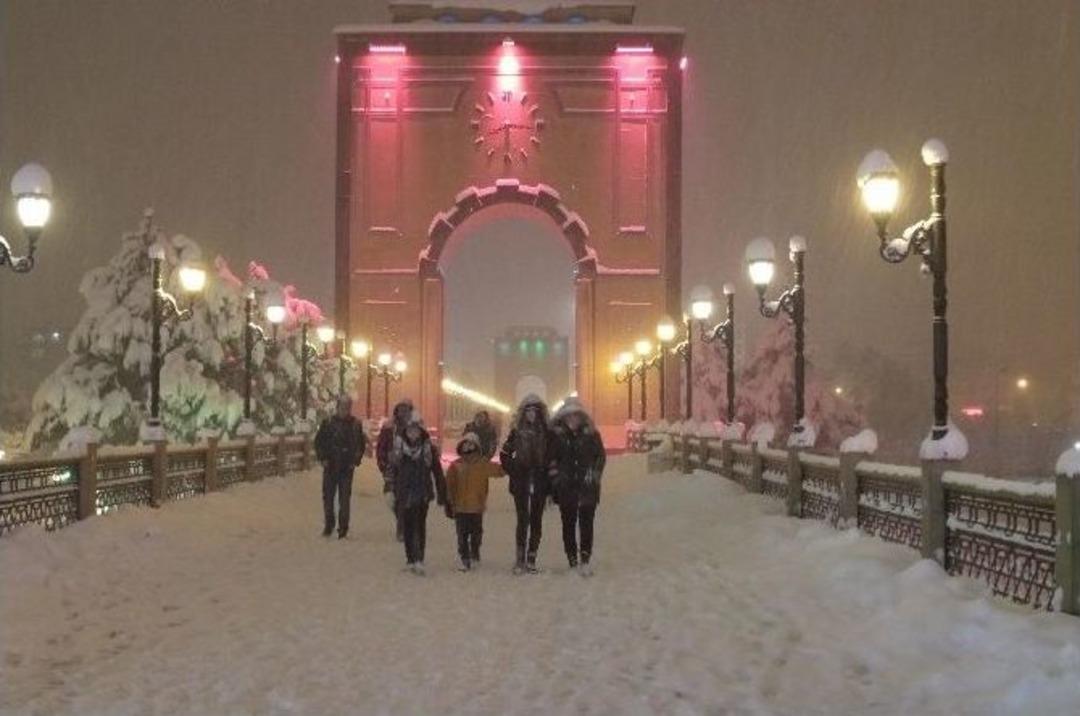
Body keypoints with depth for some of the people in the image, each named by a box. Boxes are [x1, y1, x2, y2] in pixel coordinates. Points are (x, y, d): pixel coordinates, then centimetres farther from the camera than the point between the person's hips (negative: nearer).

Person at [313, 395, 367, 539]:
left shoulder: (356, 424, 1)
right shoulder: (328, 423, 0)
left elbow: (361, 445, 9)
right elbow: (318, 442, 6)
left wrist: (356, 461, -1)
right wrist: (322, 458, -3)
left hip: (347, 468, -1)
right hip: (330, 466, 1)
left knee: (345, 498, -2)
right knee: (328, 496, 6)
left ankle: (343, 528, 3)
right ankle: (328, 525, 20)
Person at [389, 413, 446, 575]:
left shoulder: (429, 448, -1)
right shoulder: (398, 447, 3)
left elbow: (437, 472, 4)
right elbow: (392, 471, 6)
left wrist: (441, 493, 4)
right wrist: (391, 492, 1)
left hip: (422, 493, -2)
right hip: (404, 493, 2)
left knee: (419, 525, -8)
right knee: (407, 527, 6)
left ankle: (419, 560, -11)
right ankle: (410, 559, 17)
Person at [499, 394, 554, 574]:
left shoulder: (546, 432, 3)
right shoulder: (517, 431, 2)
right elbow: (504, 454, 9)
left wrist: (548, 475, -1)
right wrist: (511, 470, 1)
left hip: (540, 483, 1)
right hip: (521, 483, -1)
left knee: (536, 520, 4)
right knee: (523, 520, -3)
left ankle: (531, 559, 9)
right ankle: (520, 559, 1)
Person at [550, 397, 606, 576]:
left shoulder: (591, 434, 3)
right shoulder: (557, 435, 4)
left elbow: (601, 456, 10)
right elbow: (551, 459, 8)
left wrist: (594, 474, 0)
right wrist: (555, 479, 0)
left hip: (587, 487, -1)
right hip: (566, 488, 1)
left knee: (586, 523, -8)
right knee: (568, 524, 5)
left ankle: (585, 559, -10)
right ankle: (573, 561, 12)